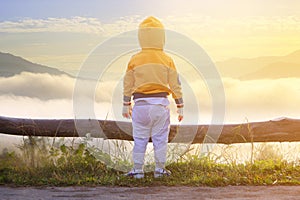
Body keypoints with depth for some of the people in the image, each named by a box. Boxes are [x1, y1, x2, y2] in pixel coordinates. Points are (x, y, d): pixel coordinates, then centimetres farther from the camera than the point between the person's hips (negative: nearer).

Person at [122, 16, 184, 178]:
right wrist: (180, 106, 11)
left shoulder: (134, 60, 0)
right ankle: (160, 169, 12)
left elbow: (128, 84, 7)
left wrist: (126, 105, 18)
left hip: (141, 103, 0)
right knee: (160, 138, 8)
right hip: (161, 103, 0)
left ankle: (138, 170, 10)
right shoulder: (167, 60, -1)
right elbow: (175, 84, 3)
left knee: (139, 138, 7)